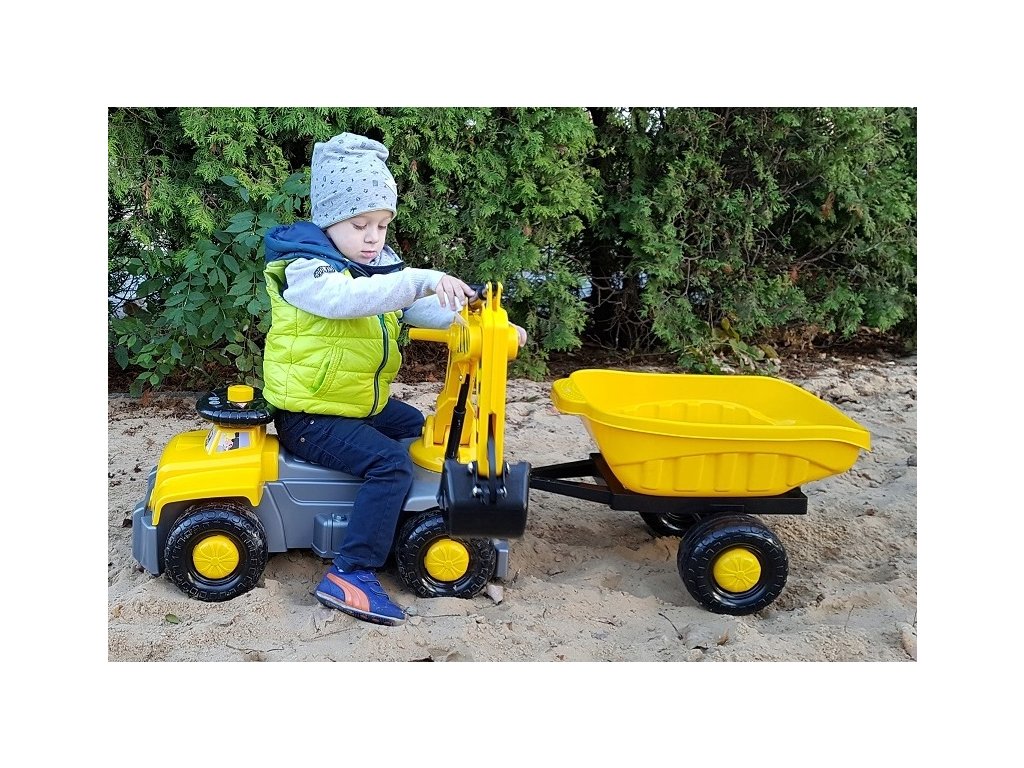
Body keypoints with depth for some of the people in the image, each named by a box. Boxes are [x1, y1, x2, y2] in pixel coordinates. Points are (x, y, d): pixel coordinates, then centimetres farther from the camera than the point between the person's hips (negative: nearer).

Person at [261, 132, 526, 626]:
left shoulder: (381, 266, 8)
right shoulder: (305, 269, -17)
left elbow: (421, 310, 3)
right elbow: (349, 298, -39)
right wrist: (421, 280, -49)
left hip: (365, 403, 9)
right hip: (311, 416, -9)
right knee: (390, 462, -25)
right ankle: (350, 575, -23)